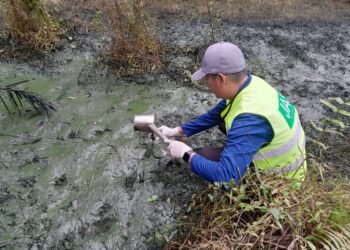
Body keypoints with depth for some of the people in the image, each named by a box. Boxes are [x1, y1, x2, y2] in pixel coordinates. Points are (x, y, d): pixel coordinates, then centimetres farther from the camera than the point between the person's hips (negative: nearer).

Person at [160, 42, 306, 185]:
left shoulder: (250, 120, -39)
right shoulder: (249, 84, -11)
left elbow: (225, 178, -45)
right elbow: (213, 116, 5)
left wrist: (186, 154, -30)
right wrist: (178, 131, 7)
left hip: (281, 176, -7)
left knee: (205, 156, -10)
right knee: (223, 119, 9)